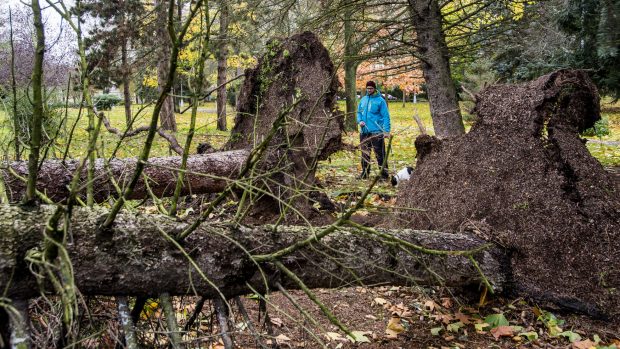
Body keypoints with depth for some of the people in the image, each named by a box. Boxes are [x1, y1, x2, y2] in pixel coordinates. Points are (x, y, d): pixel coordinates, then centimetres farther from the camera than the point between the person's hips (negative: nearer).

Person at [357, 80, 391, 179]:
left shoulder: (380, 100, -6)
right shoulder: (363, 100, 11)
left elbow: (386, 116, -7)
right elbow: (359, 112, 20)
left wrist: (386, 131, -14)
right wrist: (360, 121, -1)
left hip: (376, 131, -6)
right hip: (364, 131, 6)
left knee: (380, 154, -5)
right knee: (365, 153, 13)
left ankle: (384, 173, 1)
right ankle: (365, 172, 24)